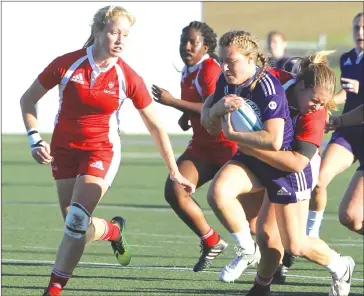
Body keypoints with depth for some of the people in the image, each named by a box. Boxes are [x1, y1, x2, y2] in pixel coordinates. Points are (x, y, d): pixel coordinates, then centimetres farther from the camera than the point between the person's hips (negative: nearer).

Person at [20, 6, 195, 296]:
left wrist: (174, 172, 1)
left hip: (102, 151, -2)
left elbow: (156, 127, -2)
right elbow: (28, 100, 2)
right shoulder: (66, 64, -12)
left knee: (76, 221, -20)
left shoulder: (128, 78, -12)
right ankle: (114, 230, 38)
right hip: (65, 150, 2)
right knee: (78, 228, 3)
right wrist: (35, 140, -10)